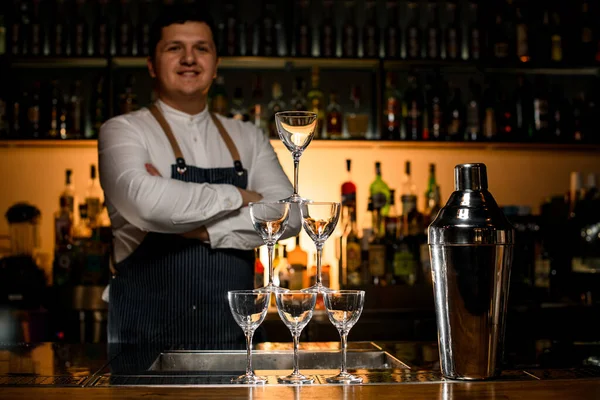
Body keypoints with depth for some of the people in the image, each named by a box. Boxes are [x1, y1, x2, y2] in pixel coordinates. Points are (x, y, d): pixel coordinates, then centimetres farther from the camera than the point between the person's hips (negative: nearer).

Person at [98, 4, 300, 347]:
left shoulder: (247, 139, 10)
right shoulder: (123, 131, -3)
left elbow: (289, 214, -4)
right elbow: (146, 203, -22)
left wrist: (200, 228, -15)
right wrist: (238, 197, -10)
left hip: (231, 334, 4)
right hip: (145, 336, -3)